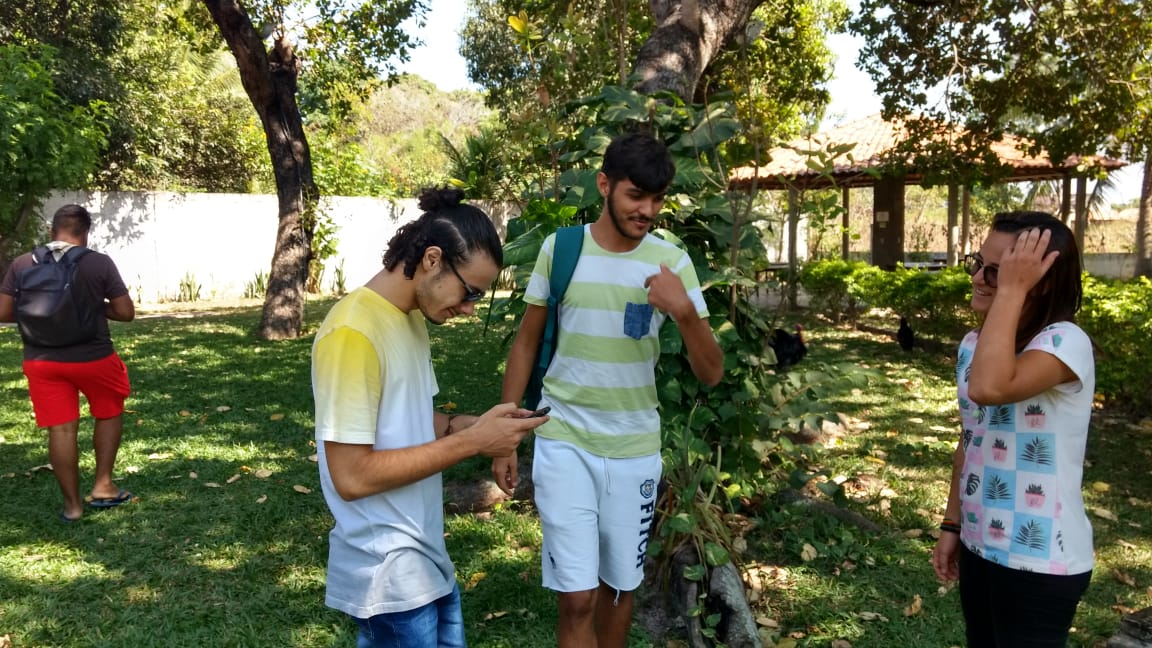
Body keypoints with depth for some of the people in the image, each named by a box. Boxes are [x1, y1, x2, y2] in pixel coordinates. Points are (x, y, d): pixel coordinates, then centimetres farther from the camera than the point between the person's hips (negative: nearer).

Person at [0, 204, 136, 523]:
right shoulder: (100, 262, -10)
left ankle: (72, 504, 17)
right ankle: (103, 487, 19)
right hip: (92, 357, -2)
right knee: (109, 414, 20)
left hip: (41, 360, 3)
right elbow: (126, 313, -9)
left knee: (61, 429, 8)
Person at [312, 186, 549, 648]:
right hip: (387, 573, -9)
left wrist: (473, 424, -3)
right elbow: (352, 476, -24)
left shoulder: (412, 319, 6)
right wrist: (471, 442, -21)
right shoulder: (353, 333, -23)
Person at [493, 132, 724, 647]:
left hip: (635, 448, 2)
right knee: (577, 597, -3)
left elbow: (711, 374, -7)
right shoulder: (559, 249, -6)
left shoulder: (672, 262, -6)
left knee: (619, 585, 17)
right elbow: (526, 344, 3)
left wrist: (685, 311, -26)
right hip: (563, 442, -1)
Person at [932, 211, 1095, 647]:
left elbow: (989, 389, -40)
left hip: (1040, 561, -7)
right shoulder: (974, 343, 4)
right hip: (980, 545, 7)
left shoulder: (1066, 342, -20)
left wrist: (1011, 289, -31)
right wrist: (952, 525, 14)